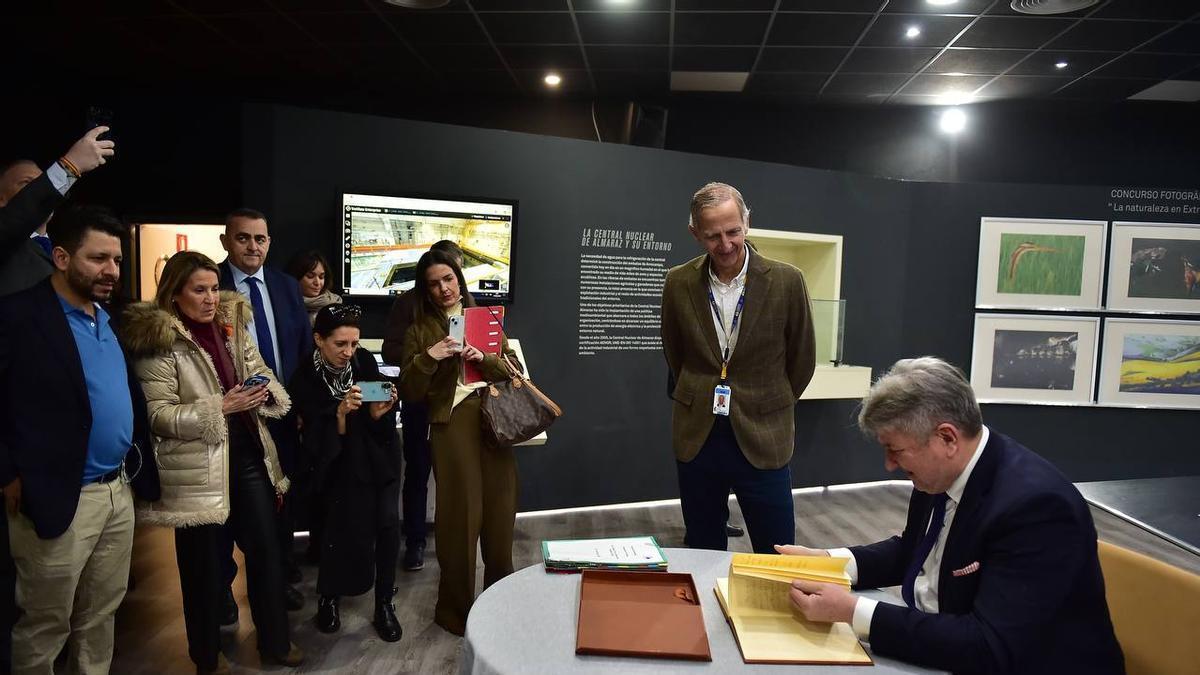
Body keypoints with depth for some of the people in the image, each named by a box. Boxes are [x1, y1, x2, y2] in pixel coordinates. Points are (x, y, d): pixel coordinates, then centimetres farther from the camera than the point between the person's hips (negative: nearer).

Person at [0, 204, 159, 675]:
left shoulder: (109, 319, 10)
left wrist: (137, 466, 7)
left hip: (119, 492, 7)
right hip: (59, 499, -7)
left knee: (100, 616, 20)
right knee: (45, 628, 11)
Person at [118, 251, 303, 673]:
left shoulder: (232, 325, 6)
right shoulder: (158, 340, -12)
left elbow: (259, 370, 13)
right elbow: (157, 415, -16)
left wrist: (263, 389, -9)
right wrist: (220, 407, -23)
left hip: (248, 455, 5)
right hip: (198, 469, -5)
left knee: (266, 550, 12)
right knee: (204, 562, 11)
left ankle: (275, 641, 32)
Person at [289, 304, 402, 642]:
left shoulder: (364, 361, -9)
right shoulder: (304, 380, -14)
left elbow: (383, 423, -1)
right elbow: (316, 445, -17)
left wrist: (379, 412, -24)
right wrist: (340, 413, -33)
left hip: (379, 457, 2)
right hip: (341, 465, -2)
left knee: (388, 523, -14)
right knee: (347, 531, -13)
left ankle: (384, 604, 4)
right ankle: (329, 598, 17)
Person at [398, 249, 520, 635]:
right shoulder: (419, 331, 8)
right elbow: (410, 392, 2)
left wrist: (484, 358, -9)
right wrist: (429, 357, -13)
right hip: (451, 424, -2)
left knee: (499, 511, 7)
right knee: (460, 515, -2)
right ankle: (456, 608, 15)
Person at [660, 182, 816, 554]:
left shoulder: (786, 280, -8)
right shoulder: (679, 282, -2)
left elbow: (802, 359, 4)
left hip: (762, 439, -2)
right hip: (696, 437, 2)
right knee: (702, 554, 14)